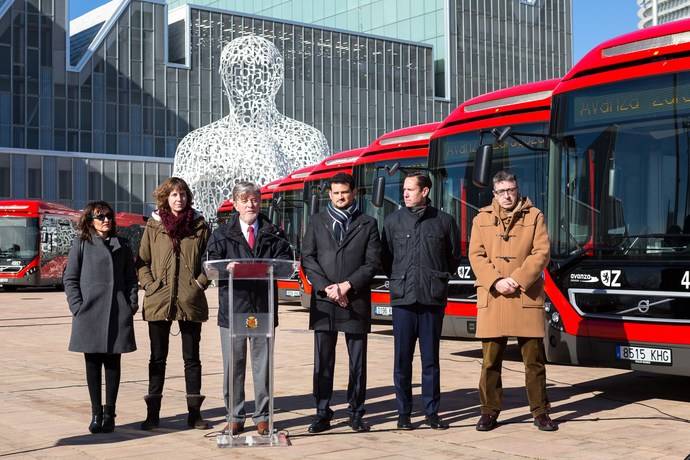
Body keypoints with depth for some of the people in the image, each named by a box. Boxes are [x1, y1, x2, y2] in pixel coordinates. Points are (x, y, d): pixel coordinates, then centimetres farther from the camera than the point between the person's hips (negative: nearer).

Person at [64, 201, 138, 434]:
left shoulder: (122, 246, 13)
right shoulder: (81, 244, 4)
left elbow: (131, 278, 14)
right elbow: (70, 279, 3)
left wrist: (132, 305, 2)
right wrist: (78, 307, -7)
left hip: (118, 314, 2)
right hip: (89, 313, -2)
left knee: (113, 363, 4)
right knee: (93, 363, 3)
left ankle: (109, 414, 10)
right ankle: (96, 414, 10)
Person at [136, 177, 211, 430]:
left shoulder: (199, 226, 4)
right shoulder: (154, 226, 4)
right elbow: (142, 261, 7)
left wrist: (201, 282, -5)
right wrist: (150, 285, -5)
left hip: (190, 301, 0)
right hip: (159, 301, 0)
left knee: (192, 358, 6)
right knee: (158, 358, 7)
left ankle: (194, 413, 13)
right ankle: (153, 413, 14)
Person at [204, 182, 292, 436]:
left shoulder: (273, 234, 12)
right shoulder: (222, 234, 9)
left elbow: (285, 259, 0)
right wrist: (228, 268, -22)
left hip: (263, 308, 1)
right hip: (232, 307, 0)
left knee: (262, 364, 4)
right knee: (233, 365, 3)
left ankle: (262, 417, 13)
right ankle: (235, 417, 13)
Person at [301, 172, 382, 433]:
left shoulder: (367, 224, 8)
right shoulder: (317, 222, 11)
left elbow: (373, 262, 0)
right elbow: (308, 259, 3)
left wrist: (347, 286, -11)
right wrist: (327, 288, -10)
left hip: (356, 302, 0)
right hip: (323, 302, 1)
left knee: (358, 361, 4)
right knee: (323, 361, 3)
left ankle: (356, 414, 13)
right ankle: (322, 414, 9)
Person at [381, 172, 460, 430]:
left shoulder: (443, 221, 4)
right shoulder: (393, 221, 7)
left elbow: (454, 257, 13)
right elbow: (385, 258, 13)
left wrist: (438, 278, 8)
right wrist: (398, 280, 6)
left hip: (433, 299, 0)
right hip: (402, 298, 1)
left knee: (431, 358, 5)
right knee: (402, 358, 2)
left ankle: (432, 412, 14)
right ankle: (404, 413, 11)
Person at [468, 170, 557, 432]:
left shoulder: (534, 217, 7)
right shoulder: (482, 219, 10)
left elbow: (541, 253, -1)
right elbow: (476, 256, 3)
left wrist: (517, 280, -12)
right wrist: (496, 282, -12)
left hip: (526, 297, -1)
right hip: (492, 299, 1)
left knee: (534, 358, 3)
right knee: (491, 360, 5)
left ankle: (540, 412, 13)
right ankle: (490, 412, 15)